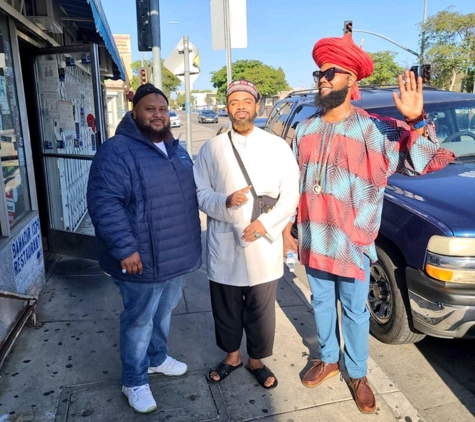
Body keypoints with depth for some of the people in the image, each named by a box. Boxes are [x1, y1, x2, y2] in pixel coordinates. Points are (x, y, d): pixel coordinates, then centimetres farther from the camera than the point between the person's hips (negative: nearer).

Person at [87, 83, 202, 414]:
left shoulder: (175, 148, 10)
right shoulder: (117, 151, -16)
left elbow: (190, 192, 20)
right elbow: (104, 203, -23)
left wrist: (190, 243, 19)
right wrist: (125, 248, -27)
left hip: (178, 255, 8)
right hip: (143, 260, -7)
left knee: (165, 312, 23)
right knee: (139, 320, 8)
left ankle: (157, 358, 46)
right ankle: (134, 381, 28)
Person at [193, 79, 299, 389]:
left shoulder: (278, 146, 0)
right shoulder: (211, 148, 3)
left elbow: (291, 195, -1)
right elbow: (200, 193, 2)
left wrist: (265, 224, -14)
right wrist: (225, 201, -18)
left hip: (264, 245, -1)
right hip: (223, 245, 1)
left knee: (262, 309, 11)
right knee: (225, 306, 15)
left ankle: (256, 360, 35)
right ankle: (232, 355, 39)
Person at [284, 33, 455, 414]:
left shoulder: (376, 129, -10)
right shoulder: (306, 129, 4)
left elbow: (424, 163, -15)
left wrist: (416, 122, -31)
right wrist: (286, 228, 12)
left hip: (353, 242, -4)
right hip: (313, 240, 4)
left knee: (355, 311, 11)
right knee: (322, 304, 19)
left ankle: (357, 374, 33)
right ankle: (328, 360, 41)